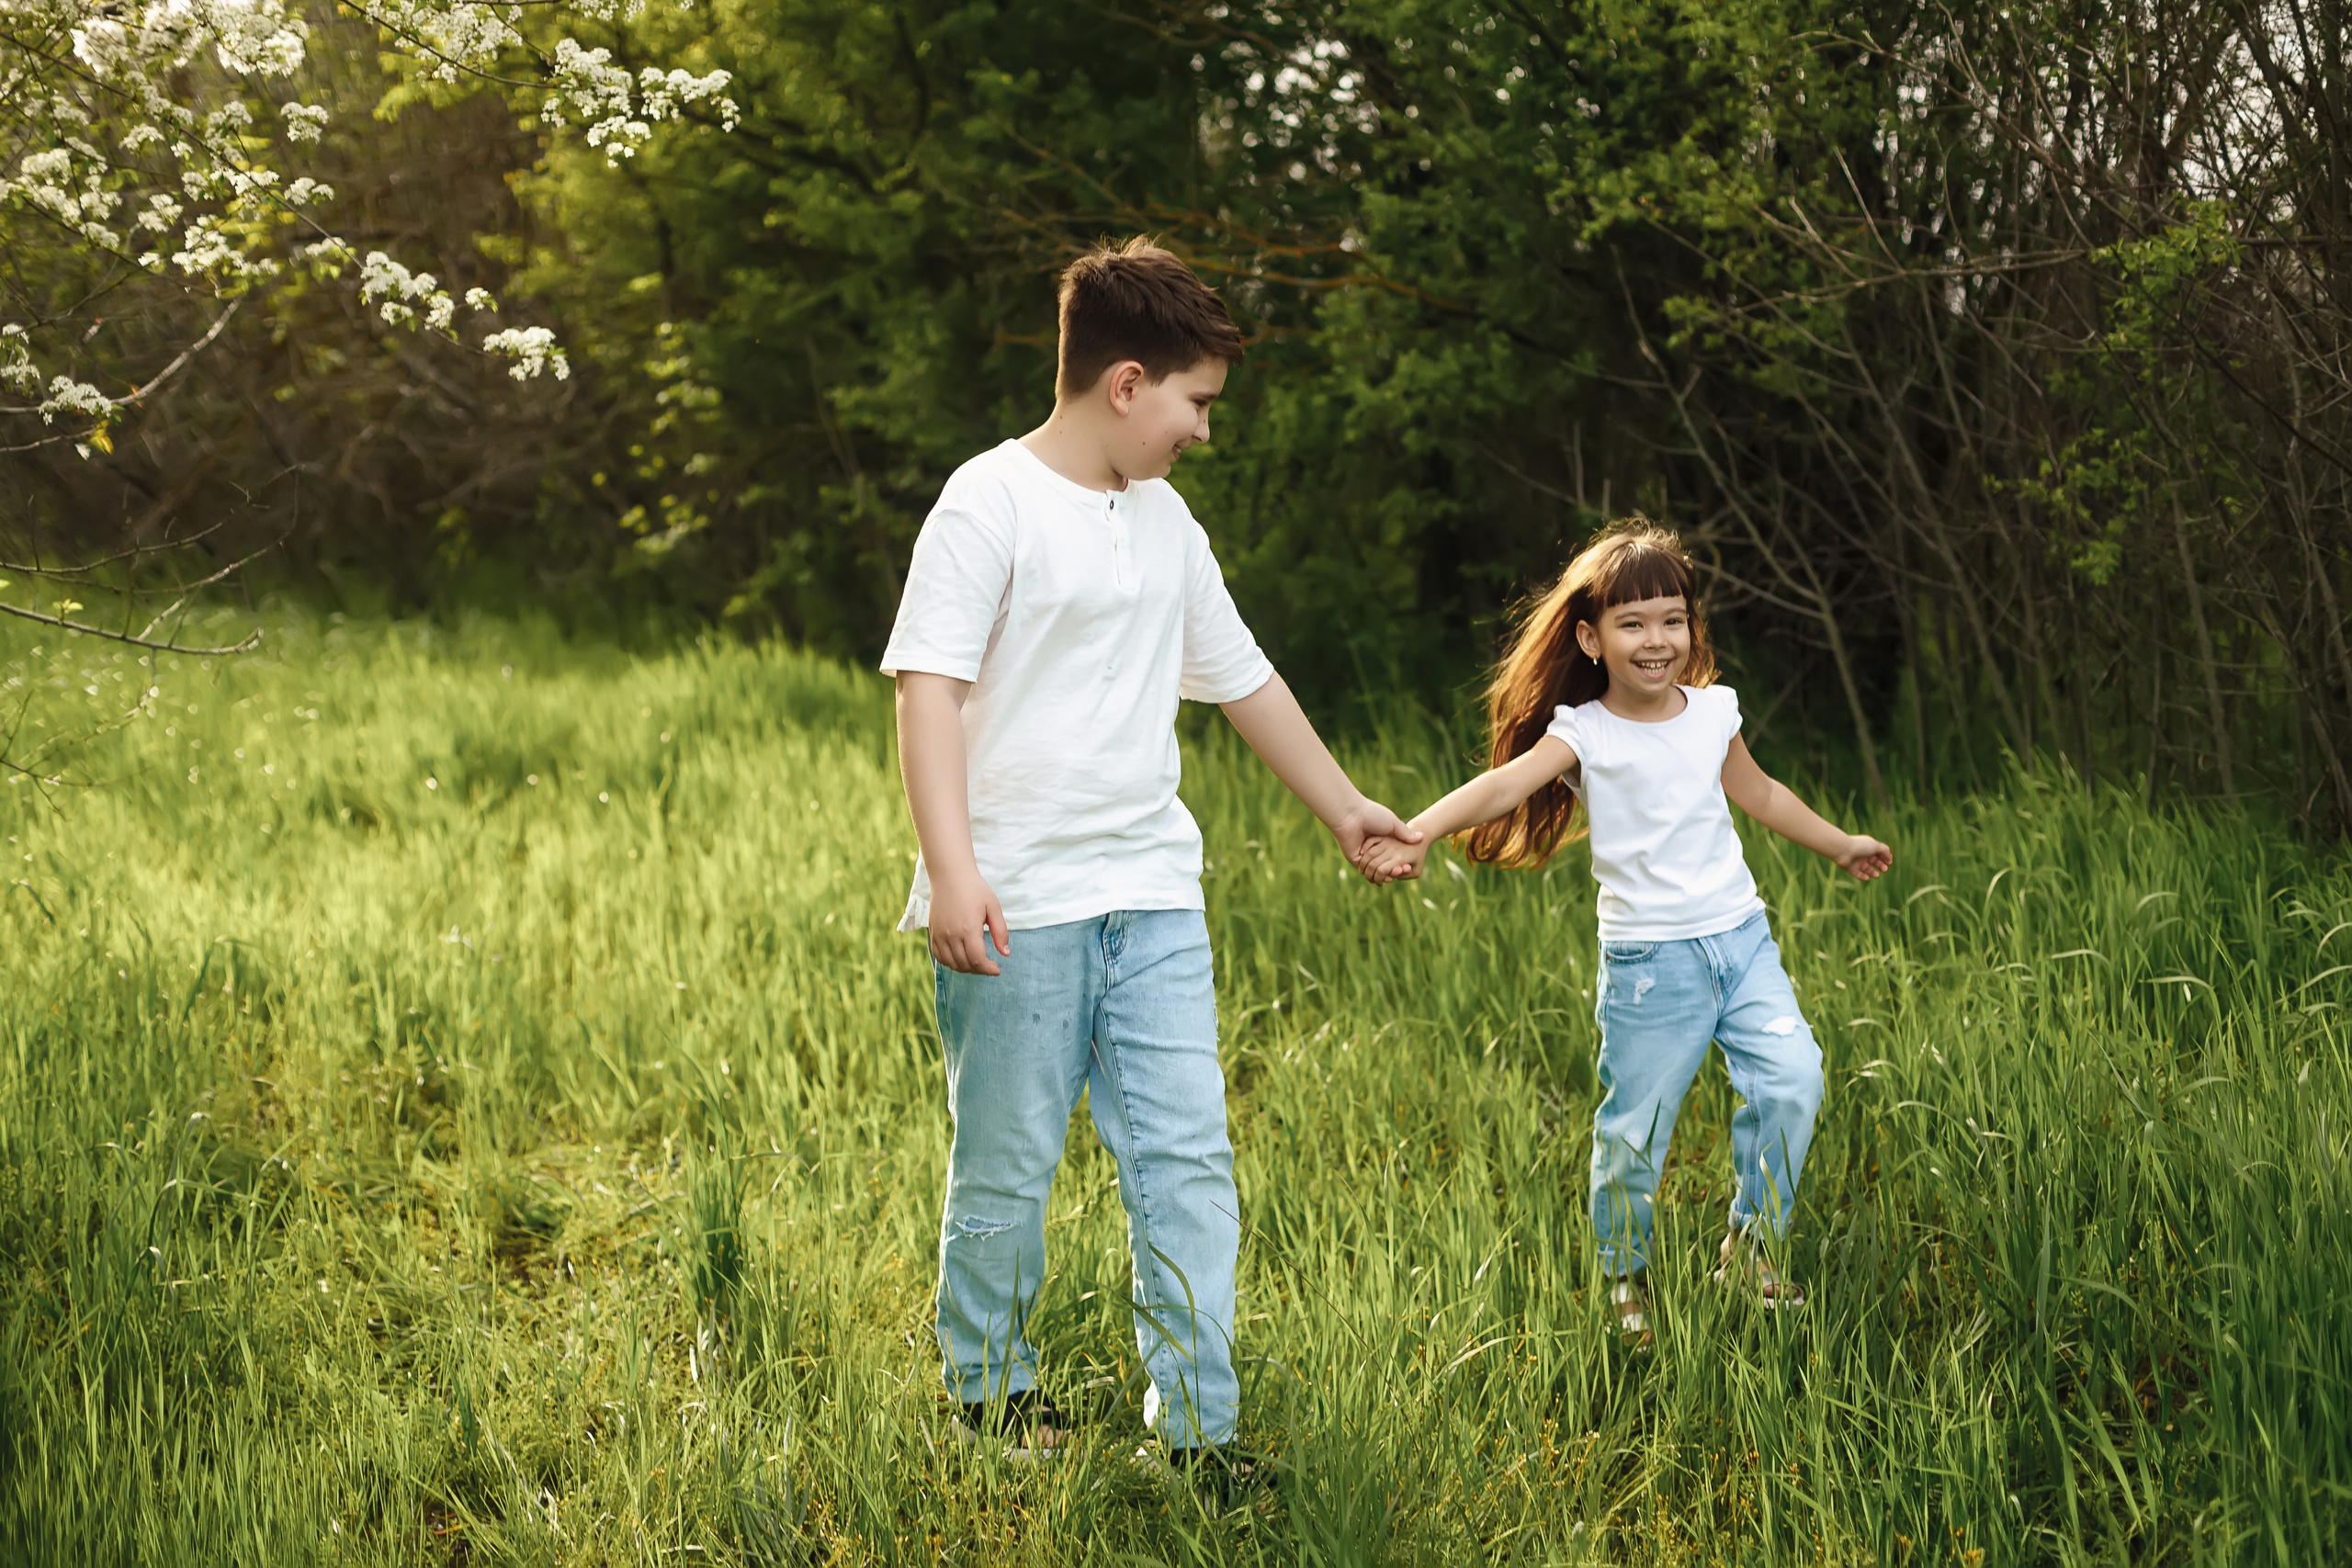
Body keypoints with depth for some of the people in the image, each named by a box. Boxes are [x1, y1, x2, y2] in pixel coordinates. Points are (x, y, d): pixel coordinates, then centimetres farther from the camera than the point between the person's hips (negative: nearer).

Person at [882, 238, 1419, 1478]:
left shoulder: (1166, 519, 16)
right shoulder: (991, 503, -8)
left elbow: (1242, 678, 28)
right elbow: (930, 688, -15)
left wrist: (1342, 808, 36)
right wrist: (952, 870, -25)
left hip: (1153, 896, 6)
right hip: (1017, 907, -6)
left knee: (1187, 1160, 1)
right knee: (1007, 1168, 4)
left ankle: (1196, 1429, 5)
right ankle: (990, 1396, 22)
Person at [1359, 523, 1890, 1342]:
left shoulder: (1713, 712, 6)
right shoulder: (1584, 733, -9)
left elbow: (1758, 792, 26)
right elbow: (1505, 784, -26)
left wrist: (1840, 844, 38)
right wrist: (1417, 831, -43)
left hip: (1740, 937, 4)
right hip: (1648, 959, -4)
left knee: (1790, 1075, -11)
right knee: (1635, 1126, 0)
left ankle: (1751, 1244, 8)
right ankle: (1624, 1275, 24)